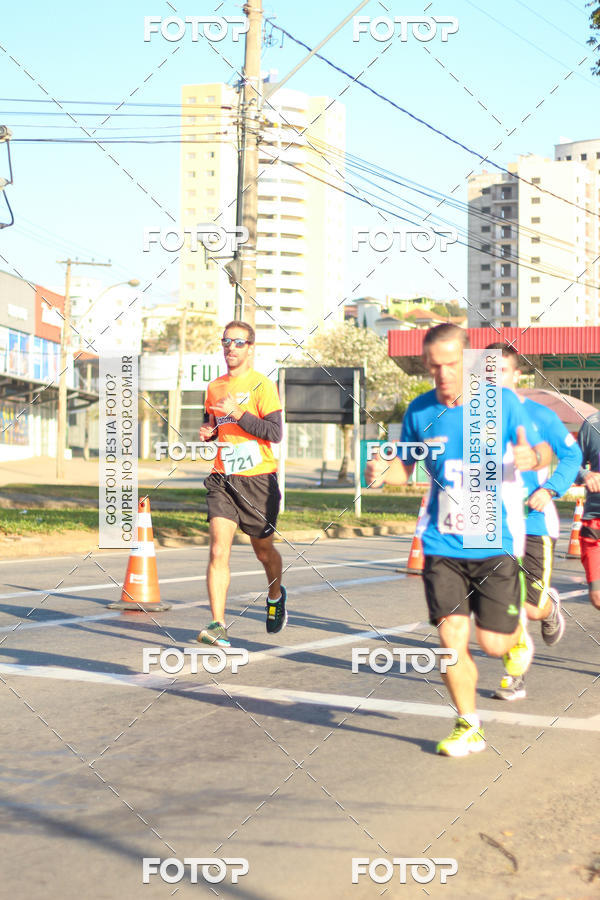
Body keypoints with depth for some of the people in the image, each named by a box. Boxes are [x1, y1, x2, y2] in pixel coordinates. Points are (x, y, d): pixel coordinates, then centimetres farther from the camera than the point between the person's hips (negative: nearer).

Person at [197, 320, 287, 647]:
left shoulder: (262, 386, -6)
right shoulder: (214, 387, 12)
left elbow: (275, 432, -14)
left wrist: (238, 413, -21)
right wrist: (207, 433, 6)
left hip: (258, 479, -3)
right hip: (222, 479, 3)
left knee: (263, 550, 13)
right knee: (218, 550, -12)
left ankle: (276, 596, 44)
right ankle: (218, 625, -14)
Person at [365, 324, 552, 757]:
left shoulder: (502, 401, -5)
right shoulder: (420, 411, 2)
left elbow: (545, 452, 2)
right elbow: (406, 465, 15)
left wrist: (531, 457, -23)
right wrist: (382, 472, -8)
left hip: (494, 542, -2)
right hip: (442, 543, 2)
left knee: (493, 641, 0)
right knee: (451, 636, -7)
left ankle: (518, 635, 39)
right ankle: (469, 727, 12)